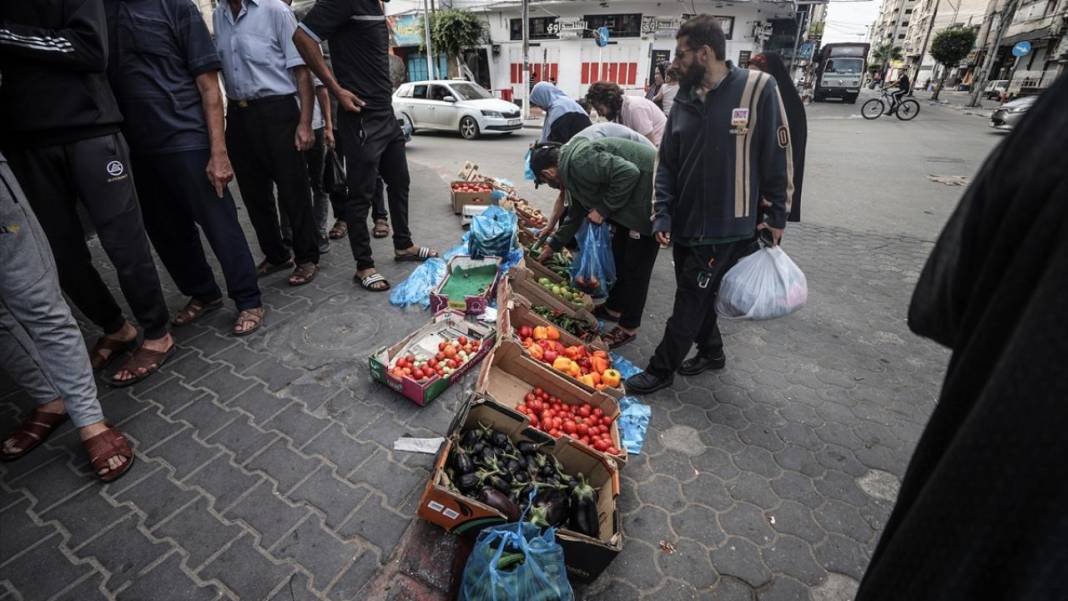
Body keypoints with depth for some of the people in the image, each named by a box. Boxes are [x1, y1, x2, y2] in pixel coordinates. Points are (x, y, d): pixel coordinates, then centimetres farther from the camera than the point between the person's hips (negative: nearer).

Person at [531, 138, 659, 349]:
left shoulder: (579, 161, -21)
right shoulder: (571, 165, 13)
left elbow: (628, 173, -29)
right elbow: (577, 212, 25)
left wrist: (603, 209, -17)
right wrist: (553, 246, 31)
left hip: (650, 195, -11)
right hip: (633, 199, 11)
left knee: (636, 264, -3)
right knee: (620, 252, 20)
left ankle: (628, 328, 11)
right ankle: (614, 308, 37)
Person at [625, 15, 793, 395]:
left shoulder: (758, 88, -10)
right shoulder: (684, 101, 6)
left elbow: (778, 156, -6)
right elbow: (667, 163, 7)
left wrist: (776, 215, -4)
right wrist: (662, 214, -2)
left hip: (728, 225, -6)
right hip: (685, 222, 6)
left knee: (691, 300, 1)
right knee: (696, 294, 17)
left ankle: (661, 370, 15)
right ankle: (711, 351, 39)